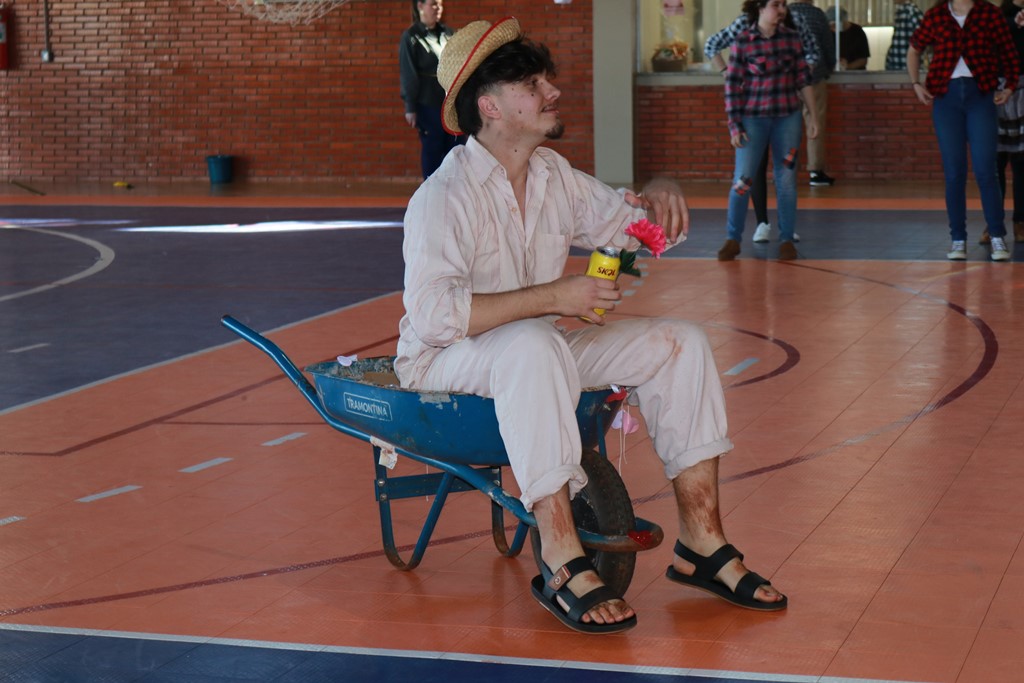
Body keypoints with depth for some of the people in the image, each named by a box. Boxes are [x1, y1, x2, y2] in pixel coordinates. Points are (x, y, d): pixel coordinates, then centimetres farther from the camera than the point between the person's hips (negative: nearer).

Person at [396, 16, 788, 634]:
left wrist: (662, 193, -6)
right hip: (444, 363, -8)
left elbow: (629, 222, 19)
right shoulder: (444, 196, -19)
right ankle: (562, 563, -40)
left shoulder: (555, 177, 5)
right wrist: (554, 296, -32)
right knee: (533, 345, -41)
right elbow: (431, 313, -31)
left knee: (680, 344, -5)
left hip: (537, 351, 8)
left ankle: (702, 542, -5)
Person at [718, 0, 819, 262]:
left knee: (786, 179, 5)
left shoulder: (791, 38, 1)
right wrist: (734, 125, -7)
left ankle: (786, 240, 14)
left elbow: (804, 79, 5)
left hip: (788, 118, 2)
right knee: (742, 179, -3)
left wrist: (813, 116, 3)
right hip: (753, 119, -2)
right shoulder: (742, 42, -7)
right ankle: (733, 240, 8)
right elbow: (732, 86, -4)